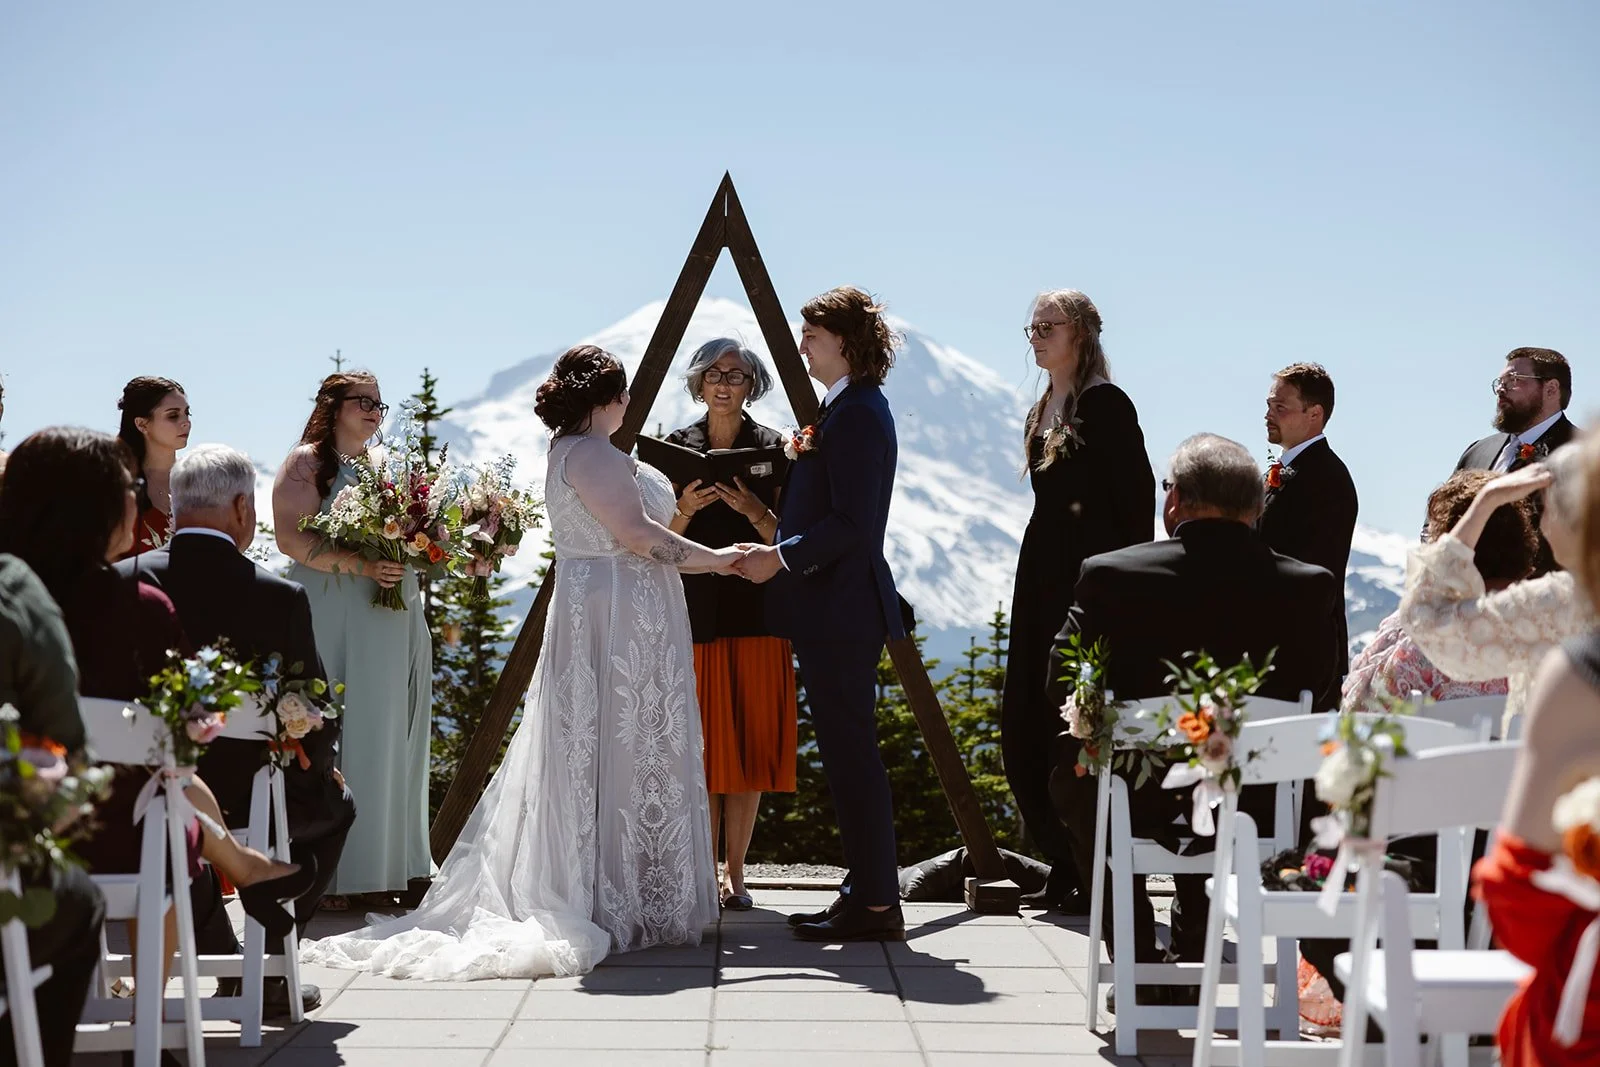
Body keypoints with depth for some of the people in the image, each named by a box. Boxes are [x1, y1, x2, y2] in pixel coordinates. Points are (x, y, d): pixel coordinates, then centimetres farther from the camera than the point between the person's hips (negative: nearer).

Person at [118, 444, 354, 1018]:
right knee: (333, 803, 28)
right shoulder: (279, 596, -15)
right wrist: (317, 765, 15)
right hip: (246, 800, -3)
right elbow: (319, 720, -9)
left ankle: (226, 966, 32)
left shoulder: (121, 581, -10)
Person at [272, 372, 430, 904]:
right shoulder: (307, 462, -2)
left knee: (384, 740, 5)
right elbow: (291, 537, -14)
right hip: (332, 619, -7)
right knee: (330, 739, -7)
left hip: (391, 622, 7)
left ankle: (377, 871, 8)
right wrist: (360, 564, -21)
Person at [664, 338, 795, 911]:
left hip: (756, 615, 0)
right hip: (693, 614, 0)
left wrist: (753, 509, -16)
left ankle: (734, 870, 8)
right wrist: (686, 510, -11)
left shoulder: (772, 448, 5)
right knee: (702, 748, 0)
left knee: (749, 746, 1)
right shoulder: (676, 448, 8)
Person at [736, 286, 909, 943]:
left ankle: (876, 903, -3)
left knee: (851, 751, -7)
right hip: (832, 609, 11)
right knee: (847, 751, 12)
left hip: (840, 609, -11)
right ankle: (868, 894, 18)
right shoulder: (849, 408, 17)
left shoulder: (856, 414, -15)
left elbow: (851, 523, -22)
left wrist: (782, 557, -20)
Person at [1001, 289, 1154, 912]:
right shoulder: (1042, 414, 18)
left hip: (1091, 580, -9)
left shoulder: (1105, 404, -8)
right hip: (1043, 575, 9)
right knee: (1026, 725, 7)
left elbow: (1138, 497, -13)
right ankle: (1065, 868, 15)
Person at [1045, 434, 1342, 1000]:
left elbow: (1064, 688, -4)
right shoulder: (1312, 587, -8)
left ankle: (1139, 968, 28)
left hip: (1140, 806, -2)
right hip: (1261, 808, 3)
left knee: (1069, 777, 32)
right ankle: (1189, 964, 40)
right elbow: (1318, 691, 2)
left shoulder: (1110, 575, -13)